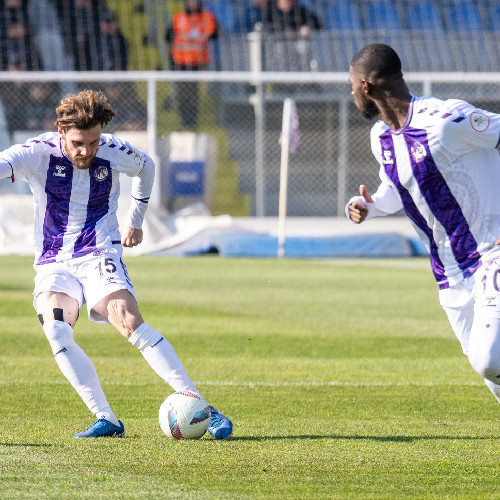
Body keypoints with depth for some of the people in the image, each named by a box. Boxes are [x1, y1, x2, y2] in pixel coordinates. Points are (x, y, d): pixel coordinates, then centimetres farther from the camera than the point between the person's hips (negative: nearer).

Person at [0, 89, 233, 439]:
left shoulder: (115, 153, -3)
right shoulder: (39, 154, -10)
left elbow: (146, 167, 20)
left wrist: (135, 222, 22)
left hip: (99, 256, -1)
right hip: (53, 263, 1)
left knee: (130, 324, -23)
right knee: (56, 331, -26)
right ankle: (106, 420, -20)